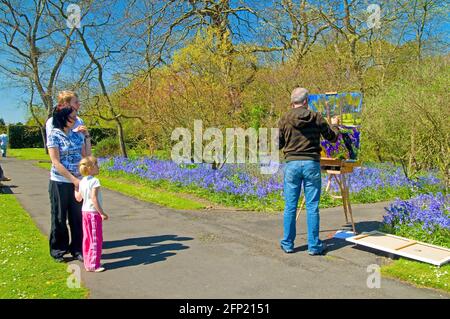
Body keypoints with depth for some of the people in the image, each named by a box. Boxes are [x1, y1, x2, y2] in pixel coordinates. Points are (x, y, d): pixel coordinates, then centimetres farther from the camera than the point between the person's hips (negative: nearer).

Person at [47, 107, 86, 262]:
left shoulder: (77, 135, 6)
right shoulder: (54, 135, -9)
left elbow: (84, 156, 7)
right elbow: (56, 163, -13)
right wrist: (74, 179, -16)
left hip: (77, 182, 4)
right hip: (60, 182, -4)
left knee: (77, 217, 8)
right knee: (59, 218, 8)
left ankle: (77, 249, 21)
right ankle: (58, 250, 24)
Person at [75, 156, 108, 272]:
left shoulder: (82, 182, 6)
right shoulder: (95, 181, -18)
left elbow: (78, 198, 12)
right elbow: (94, 199, -23)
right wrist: (102, 213, -20)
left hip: (85, 212, 8)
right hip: (94, 213, -8)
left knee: (87, 238, 15)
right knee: (96, 239, 0)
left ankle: (87, 263, 24)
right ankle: (93, 265, 5)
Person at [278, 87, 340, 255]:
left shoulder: (284, 119, -1)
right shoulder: (316, 117, 0)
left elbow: (278, 144, 4)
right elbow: (332, 137, 10)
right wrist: (334, 124, 31)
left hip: (292, 164, 0)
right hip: (312, 164, 0)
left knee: (290, 206, 8)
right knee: (312, 207, 6)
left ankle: (288, 244, 16)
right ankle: (314, 246, 12)